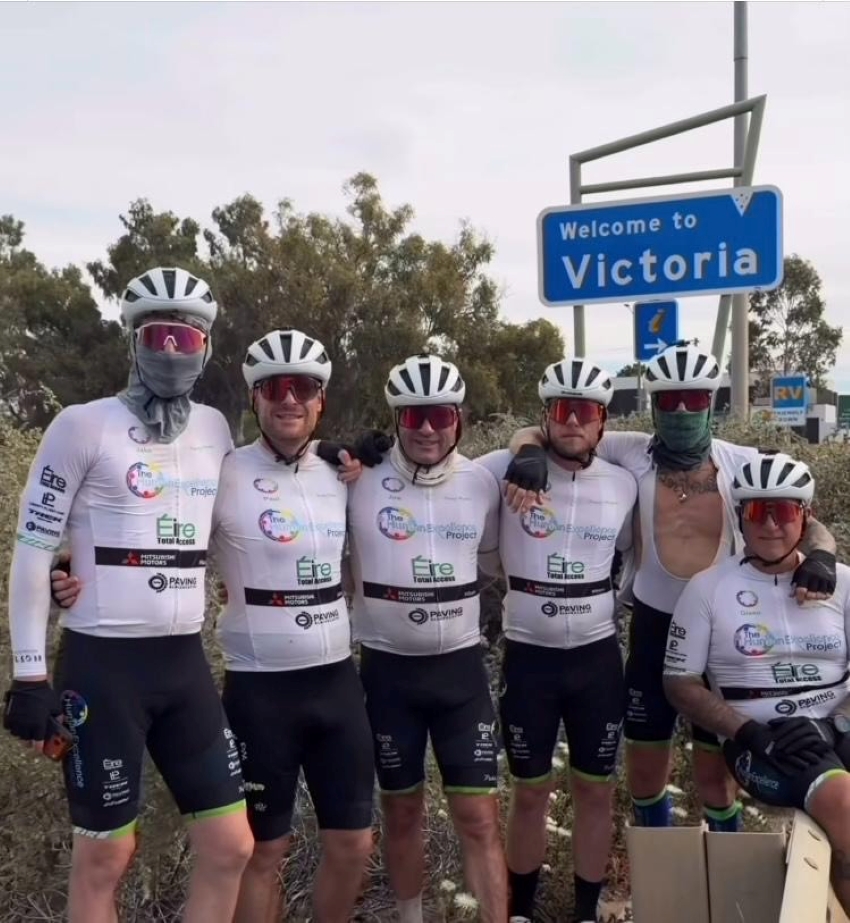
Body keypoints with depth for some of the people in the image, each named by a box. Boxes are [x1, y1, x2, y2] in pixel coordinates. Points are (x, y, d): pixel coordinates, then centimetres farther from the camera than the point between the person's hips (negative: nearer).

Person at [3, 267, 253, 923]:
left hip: (184, 662, 5)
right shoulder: (85, 426, -7)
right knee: (105, 857, 8)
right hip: (102, 664, -4)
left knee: (231, 847, 6)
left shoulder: (214, 429, 7)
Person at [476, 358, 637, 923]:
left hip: (598, 656, 2)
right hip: (529, 656, -2)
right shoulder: (510, 469, -10)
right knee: (530, 792, 12)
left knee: (596, 791, 12)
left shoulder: (624, 484, -1)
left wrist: (610, 602, 9)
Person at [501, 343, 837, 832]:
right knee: (645, 771, 14)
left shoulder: (742, 463, -5)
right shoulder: (632, 453, -8)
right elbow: (536, 433, -5)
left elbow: (804, 521, -3)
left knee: (717, 776, 11)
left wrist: (821, 554, -27)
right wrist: (532, 454, -29)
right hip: (655, 627, 1)